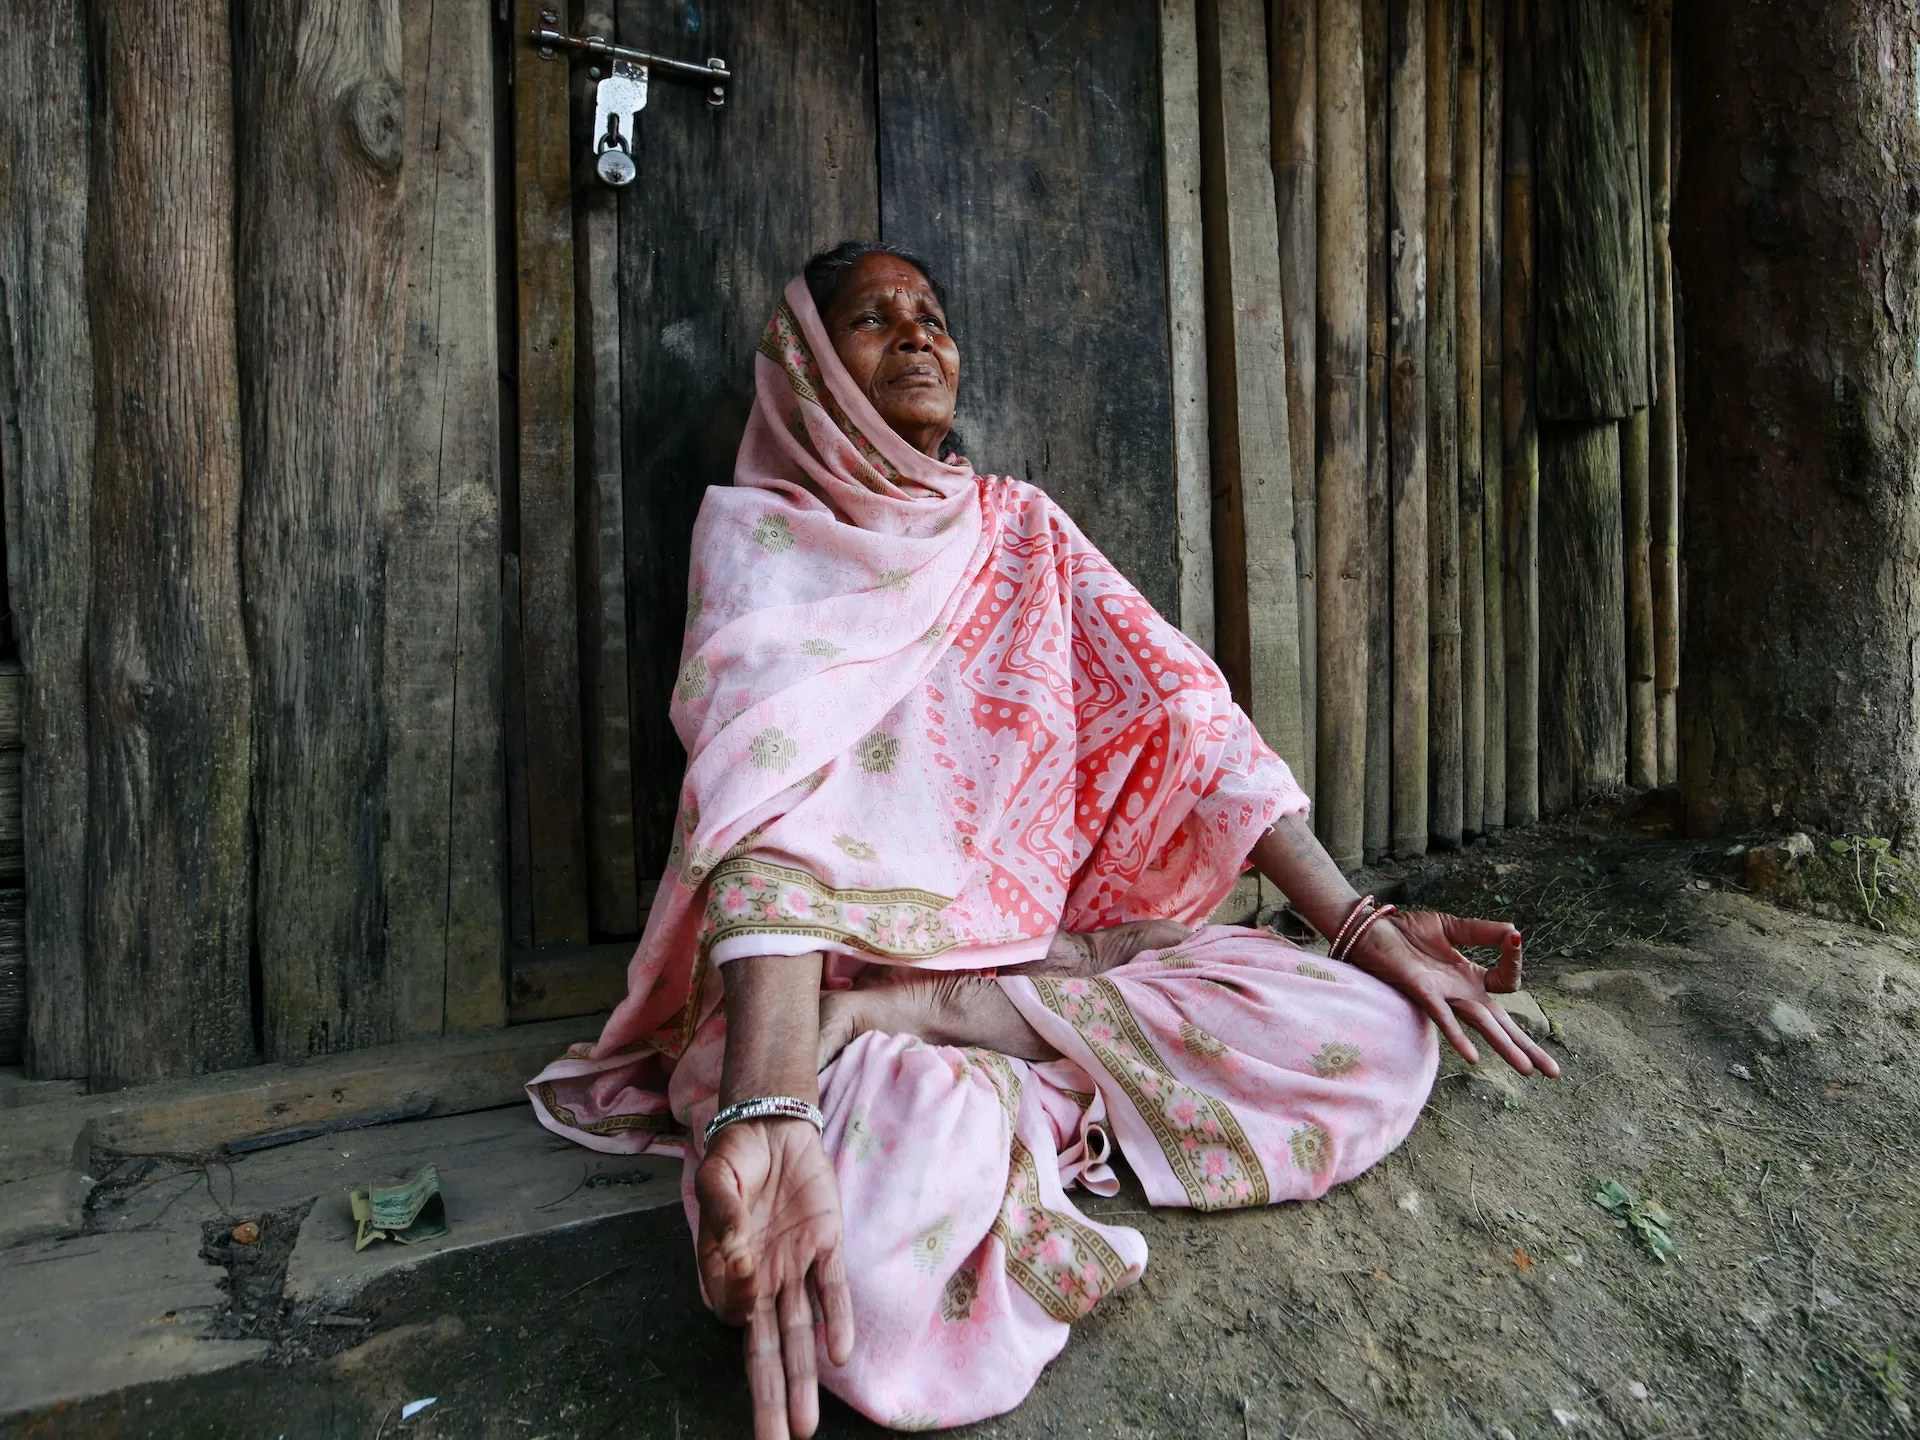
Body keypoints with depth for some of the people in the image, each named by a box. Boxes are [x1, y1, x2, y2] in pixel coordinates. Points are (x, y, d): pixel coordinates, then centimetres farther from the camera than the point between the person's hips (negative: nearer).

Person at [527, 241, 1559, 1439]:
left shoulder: (1020, 526, 10)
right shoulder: (762, 531, -5)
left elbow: (1186, 713, 1)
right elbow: (765, 801, -23)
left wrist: (1356, 923, -8)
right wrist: (767, 1118, -37)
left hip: (1053, 939, 6)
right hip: (837, 973, -5)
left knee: (1382, 1035, -13)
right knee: (875, 1247, -37)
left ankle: (956, 1022, -11)